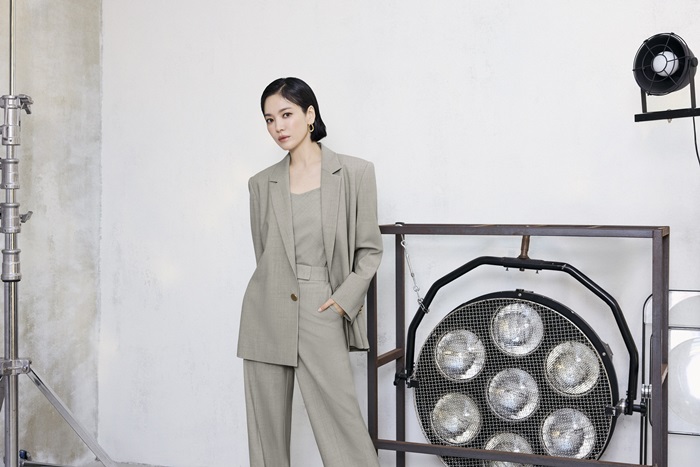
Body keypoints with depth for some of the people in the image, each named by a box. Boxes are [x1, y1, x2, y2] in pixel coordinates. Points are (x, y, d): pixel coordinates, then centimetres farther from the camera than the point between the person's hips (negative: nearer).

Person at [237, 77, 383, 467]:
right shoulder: (262, 184, 8)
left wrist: (344, 299, -6)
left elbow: (370, 248, 3)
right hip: (267, 316, 3)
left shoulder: (355, 173, 0)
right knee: (267, 432, 6)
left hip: (322, 316, -3)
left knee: (345, 434, -6)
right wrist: (278, 291, 11)